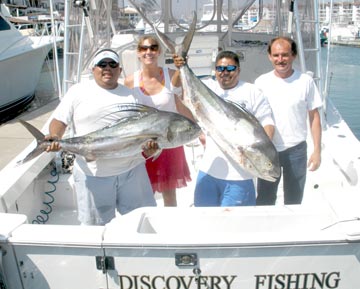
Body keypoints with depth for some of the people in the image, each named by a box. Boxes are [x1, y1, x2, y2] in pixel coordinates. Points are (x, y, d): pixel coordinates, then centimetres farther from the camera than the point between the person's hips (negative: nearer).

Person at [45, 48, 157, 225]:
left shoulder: (131, 95, 9)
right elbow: (60, 120, 3)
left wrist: (149, 144, -13)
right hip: (92, 173, -1)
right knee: (95, 225, 12)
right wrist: (54, 137, -19)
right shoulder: (79, 91, 4)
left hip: (132, 169, 2)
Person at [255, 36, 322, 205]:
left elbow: (314, 117, 0)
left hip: (296, 150, 0)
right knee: (264, 200, 13)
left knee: (294, 201, 15)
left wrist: (317, 150, -3)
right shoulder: (261, 82, -2)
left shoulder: (305, 81, -4)